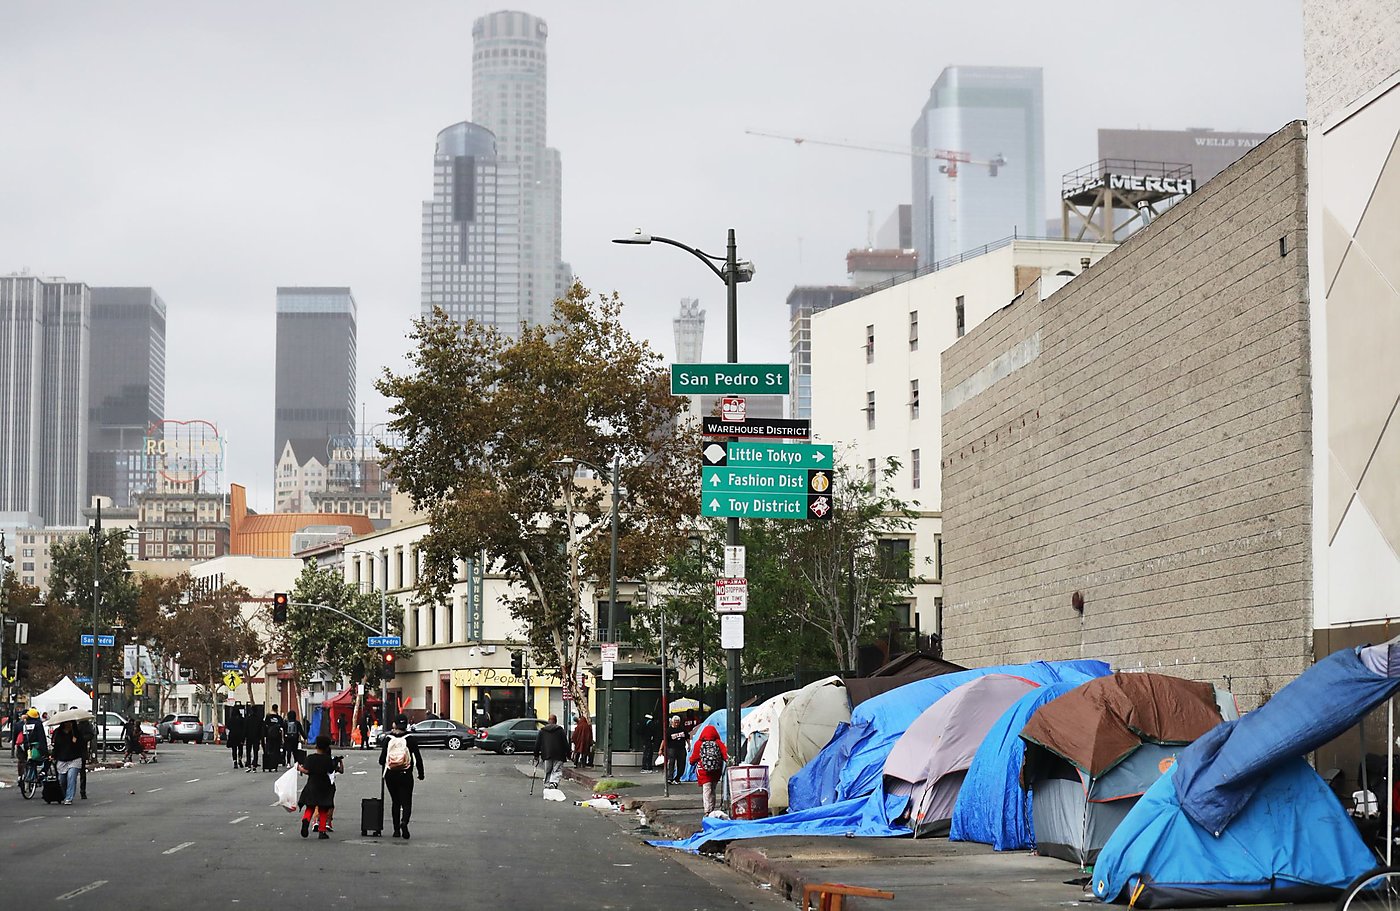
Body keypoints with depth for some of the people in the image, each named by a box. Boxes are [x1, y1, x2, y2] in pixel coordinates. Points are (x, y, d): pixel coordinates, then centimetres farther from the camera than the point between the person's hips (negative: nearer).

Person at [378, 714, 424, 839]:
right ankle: (404, 821, -27)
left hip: (390, 775, 2)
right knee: (406, 802, 1)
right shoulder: (410, 739, -5)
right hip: (406, 775, -2)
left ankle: (396, 830, 14)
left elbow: (381, 760, 1)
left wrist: (384, 763, 24)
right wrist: (421, 773, 9)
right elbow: (418, 758, -3)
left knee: (395, 802, 14)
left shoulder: (388, 739, -1)